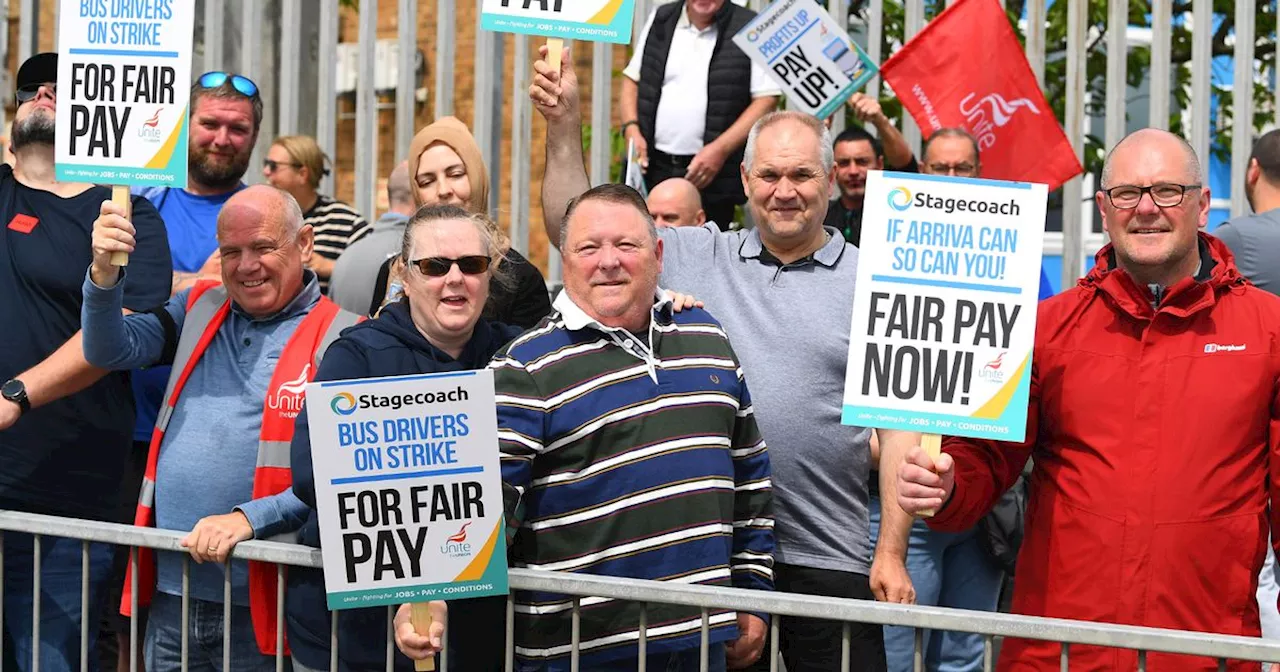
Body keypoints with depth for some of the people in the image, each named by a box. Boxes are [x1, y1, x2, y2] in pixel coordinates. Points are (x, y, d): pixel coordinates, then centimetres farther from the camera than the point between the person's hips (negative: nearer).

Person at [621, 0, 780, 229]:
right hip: (652, 167, 4)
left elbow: (767, 99, -7)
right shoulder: (661, 20, 12)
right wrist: (631, 129, 0)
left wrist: (720, 149, -16)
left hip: (712, 176, -3)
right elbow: (632, 78, 18)